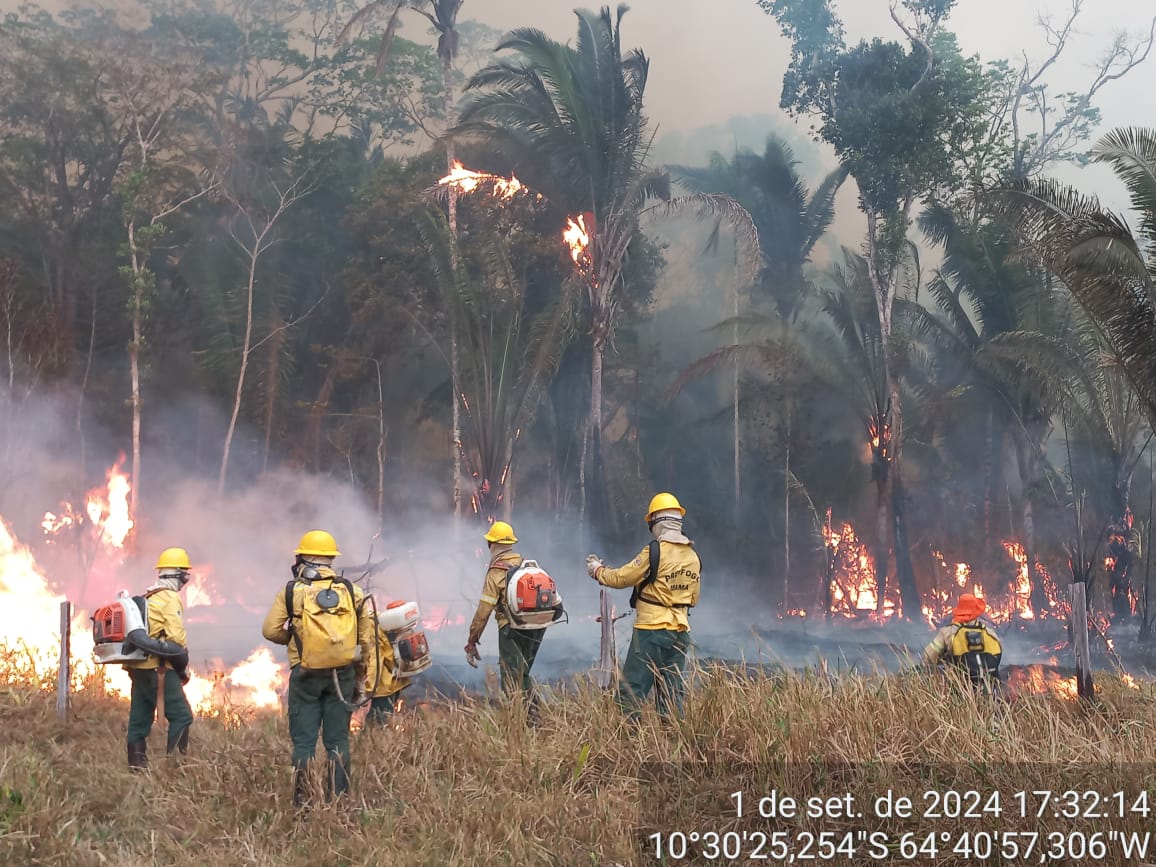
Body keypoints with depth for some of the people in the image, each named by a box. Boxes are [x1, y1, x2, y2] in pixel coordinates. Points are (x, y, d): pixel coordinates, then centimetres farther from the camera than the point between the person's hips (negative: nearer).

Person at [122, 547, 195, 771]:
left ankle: (136, 764, 11)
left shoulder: (146, 597, 18)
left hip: (138, 666, 9)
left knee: (140, 717, 11)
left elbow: (143, 633, 16)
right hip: (159, 668, -9)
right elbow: (176, 636, -17)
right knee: (181, 716, -7)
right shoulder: (170, 598, -9)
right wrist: (184, 667, -3)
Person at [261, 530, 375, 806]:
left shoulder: (291, 591, -2)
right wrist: (360, 675, 15)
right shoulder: (351, 591, 4)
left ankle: (301, 801, 1)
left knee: (303, 740, 5)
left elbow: (270, 630, -4)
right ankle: (338, 799, 7)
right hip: (342, 674, 2)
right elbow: (367, 635, 6)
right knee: (337, 740, 8)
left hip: (306, 675, -2)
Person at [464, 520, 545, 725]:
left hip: (511, 628, -7)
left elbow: (484, 609, -11)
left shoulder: (496, 572, -9)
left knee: (512, 679, -1)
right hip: (537, 628, 7)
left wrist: (472, 641, -6)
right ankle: (534, 717, 21)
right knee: (523, 673, 21)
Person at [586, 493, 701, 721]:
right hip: (681, 631, 7)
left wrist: (597, 571, 12)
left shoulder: (655, 552, -13)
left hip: (651, 629, -7)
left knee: (631, 690, -4)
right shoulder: (693, 556, 8)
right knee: (672, 691, 9)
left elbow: (621, 578, -5)